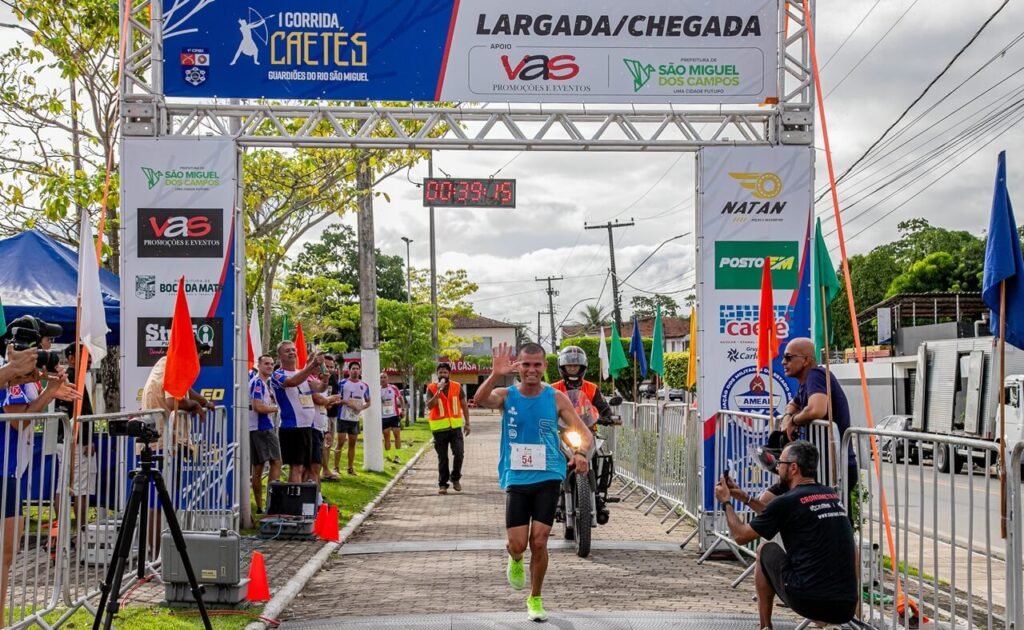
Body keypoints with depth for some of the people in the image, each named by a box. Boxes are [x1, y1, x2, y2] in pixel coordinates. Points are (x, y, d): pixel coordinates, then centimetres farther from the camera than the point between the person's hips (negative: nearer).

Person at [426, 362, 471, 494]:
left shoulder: (457, 387, 3)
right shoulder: (431, 388, -3)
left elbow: (464, 405, 10)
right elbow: (429, 406, -17)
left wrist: (467, 423, 7)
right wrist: (439, 391, -22)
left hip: (455, 426, 1)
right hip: (439, 428, -1)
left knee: (459, 453, -8)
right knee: (442, 458, 5)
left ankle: (455, 478, 14)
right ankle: (443, 484, 14)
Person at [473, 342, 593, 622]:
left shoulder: (556, 398, -2)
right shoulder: (506, 396, -3)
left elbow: (584, 433, -3)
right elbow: (479, 400, -25)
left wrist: (581, 452, -25)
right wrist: (495, 375, -43)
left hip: (548, 478, 0)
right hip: (516, 479, 0)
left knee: (539, 542, -3)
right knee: (517, 544, -4)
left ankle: (535, 599, 20)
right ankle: (515, 560, 35)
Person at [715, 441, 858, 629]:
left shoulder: (787, 502, -5)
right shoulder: (832, 496, 16)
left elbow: (740, 536, 9)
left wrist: (726, 502, 24)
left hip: (807, 600, -5)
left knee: (766, 551, 19)